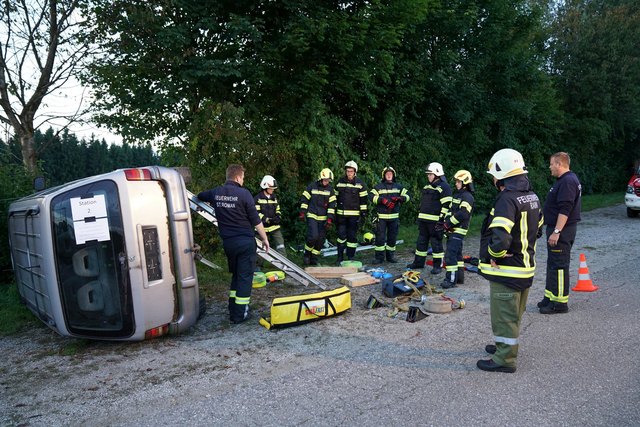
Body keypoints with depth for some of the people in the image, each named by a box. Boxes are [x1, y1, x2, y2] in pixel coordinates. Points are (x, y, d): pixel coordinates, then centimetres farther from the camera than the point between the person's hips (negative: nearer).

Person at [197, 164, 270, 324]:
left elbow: (200, 196, 27)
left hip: (227, 242, 5)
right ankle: (239, 315, 5)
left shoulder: (216, 193, 4)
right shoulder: (243, 193, -12)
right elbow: (256, 220, -9)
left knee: (236, 275, 21)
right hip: (245, 242, -5)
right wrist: (265, 238, 2)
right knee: (245, 277, 3)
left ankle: (232, 311, 25)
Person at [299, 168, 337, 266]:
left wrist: (330, 218, -5)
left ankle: (314, 258, 18)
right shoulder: (312, 186, -3)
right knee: (313, 236, -17)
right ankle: (307, 253, 9)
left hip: (323, 218, 3)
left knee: (321, 239, 3)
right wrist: (302, 212, -4)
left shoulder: (330, 189, 4)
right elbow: (304, 199, 2)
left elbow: (332, 205, 3)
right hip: (312, 216, -3)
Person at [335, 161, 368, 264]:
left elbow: (363, 200, -1)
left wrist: (363, 214, -6)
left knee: (352, 235, 3)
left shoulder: (360, 184, -1)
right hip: (341, 214, 2)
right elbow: (336, 197, 15)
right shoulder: (340, 182, 8)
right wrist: (334, 213, 14)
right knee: (341, 234, 1)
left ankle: (350, 257, 12)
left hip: (354, 214, -2)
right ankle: (340, 256, 13)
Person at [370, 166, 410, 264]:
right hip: (381, 216, -3)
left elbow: (407, 195, 9)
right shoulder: (378, 186, 3)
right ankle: (379, 257, 4)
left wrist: (400, 198, -12)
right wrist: (382, 200, -21)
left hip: (394, 216, 3)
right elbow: (371, 196, -9)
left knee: (392, 237, 9)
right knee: (380, 237, -4)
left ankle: (390, 256, 22)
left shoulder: (398, 186, 11)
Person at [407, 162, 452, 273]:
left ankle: (438, 265, 7)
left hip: (435, 221, -8)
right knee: (421, 241, 13)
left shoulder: (444, 187, -9)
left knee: (436, 243, -2)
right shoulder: (427, 187, 18)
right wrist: (419, 217, 22)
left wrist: (442, 219, -19)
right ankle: (419, 262, 23)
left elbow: (446, 205, -15)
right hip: (424, 220, 8)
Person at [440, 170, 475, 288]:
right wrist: (444, 222, 4)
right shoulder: (457, 195, 19)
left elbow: (462, 215, -23)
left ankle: (451, 280, -9)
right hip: (452, 230, 10)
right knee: (457, 254, 16)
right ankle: (459, 277, 25)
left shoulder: (467, 197, -12)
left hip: (458, 231, -10)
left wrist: (447, 224, -19)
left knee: (450, 255, -13)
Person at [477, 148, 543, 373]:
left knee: (504, 315, 3)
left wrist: (494, 256, -16)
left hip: (506, 270, -9)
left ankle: (504, 359, 15)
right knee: (514, 313, 23)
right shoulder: (532, 196, 7)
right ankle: (506, 346, 39)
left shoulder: (507, 199, -24)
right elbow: (537, 229, 18)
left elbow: (499, 239, -34)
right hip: (526, 266, 9)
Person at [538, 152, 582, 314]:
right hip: (559, 229, 11)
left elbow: (565, 210, -24)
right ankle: (551, 296, 26)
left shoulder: (568, 181, -17)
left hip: (561, 231, -11)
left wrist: (556, 231, -26)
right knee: (553, 264, 17)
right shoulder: (566, 180, 17)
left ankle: (560, 302, 1)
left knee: (559, 265, -6)